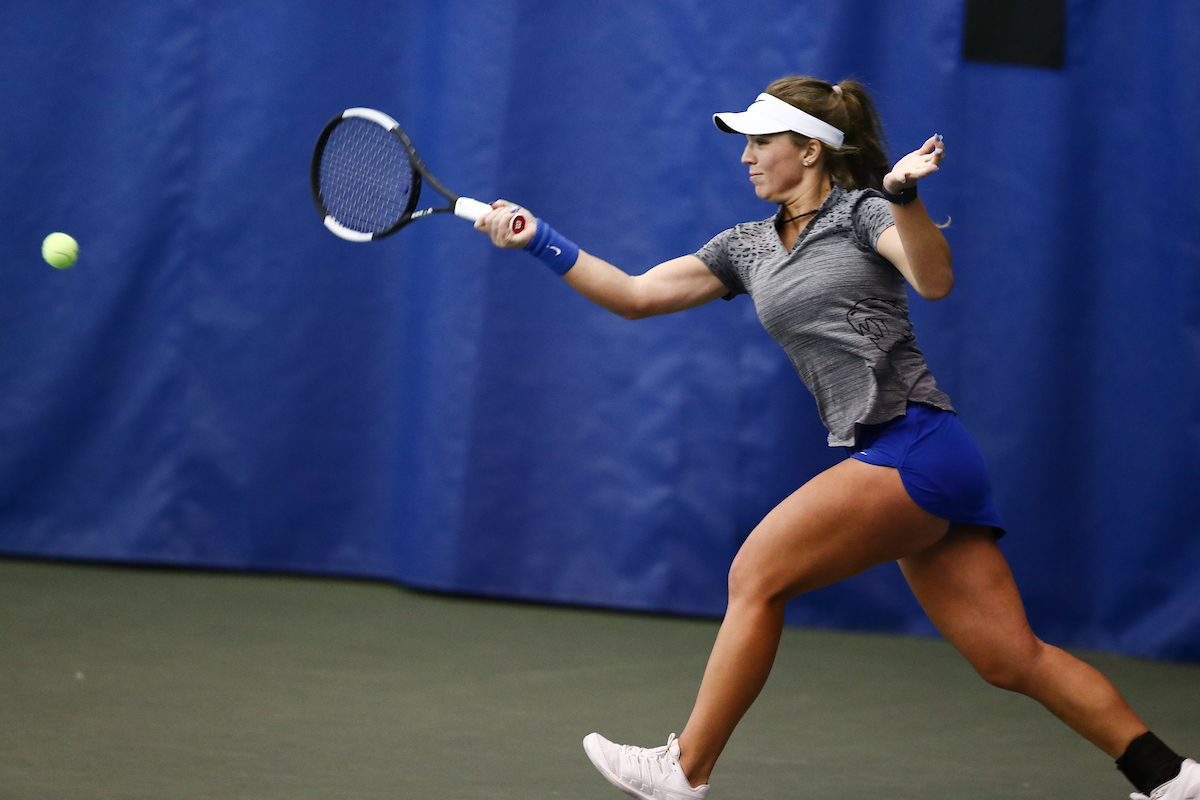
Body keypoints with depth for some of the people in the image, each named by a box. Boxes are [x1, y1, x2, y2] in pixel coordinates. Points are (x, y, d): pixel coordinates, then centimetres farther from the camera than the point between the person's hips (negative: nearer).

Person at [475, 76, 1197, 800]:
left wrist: (903, 194, -34)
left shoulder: (863, 211, -1)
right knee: (1011, 658, 4)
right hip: (884, 459, 8)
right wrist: (541, 241, 13)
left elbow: (934, 279, -20)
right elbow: (635, 295, 20)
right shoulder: (748, 248, 20)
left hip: (914, 439, -8)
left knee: (756, 574, -10)